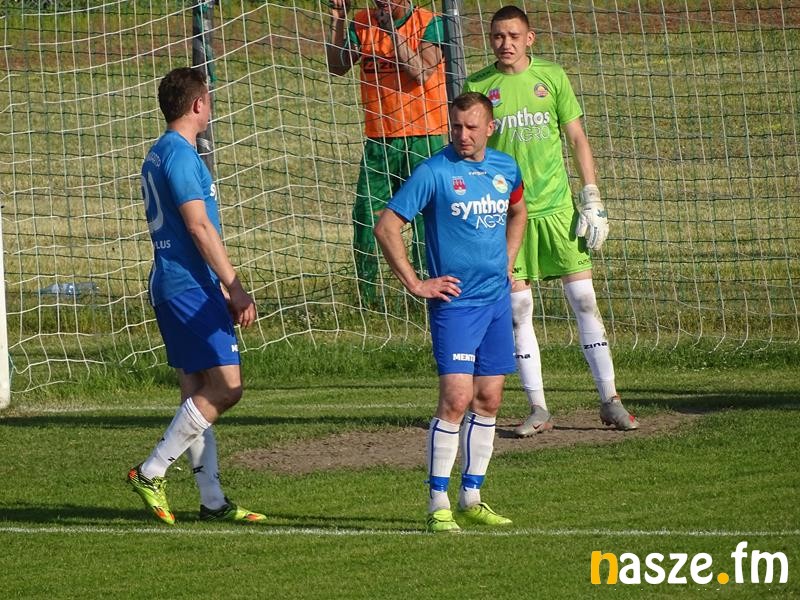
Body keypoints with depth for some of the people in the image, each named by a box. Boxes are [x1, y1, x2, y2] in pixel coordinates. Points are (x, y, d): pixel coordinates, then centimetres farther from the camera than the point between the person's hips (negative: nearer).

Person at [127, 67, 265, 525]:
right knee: (225, 387, -10)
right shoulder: (181, 154, -14)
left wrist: (220, 289, 25)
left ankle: (213, 501, 9)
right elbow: (199, 227, -18)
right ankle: (151, 474, -9)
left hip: (171, 284, 10)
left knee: (198, 392, 9)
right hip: (190, 287, -10)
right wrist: (235, 288, -15)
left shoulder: (158, 155, 18)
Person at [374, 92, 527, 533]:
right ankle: (438, 505, -9)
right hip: (454, 300, -6)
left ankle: (470, 500, 17)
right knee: (456, 398, -14)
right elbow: (386, 227, -10)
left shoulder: (505, 168, 8)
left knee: (488, 400, 8)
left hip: (497, 298, 6)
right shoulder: (434, 173, -10)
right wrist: (415, 284, -11)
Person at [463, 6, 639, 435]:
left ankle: (609, 401, 5)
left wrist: (592, 202, 1)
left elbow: (577, 140, 6)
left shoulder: (552, 77, 4)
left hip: (557, 206, 0)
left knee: (584, 299, -2)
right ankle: (538, 410, 6)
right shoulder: (477, 87, 2)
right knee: (518, 310, -1)